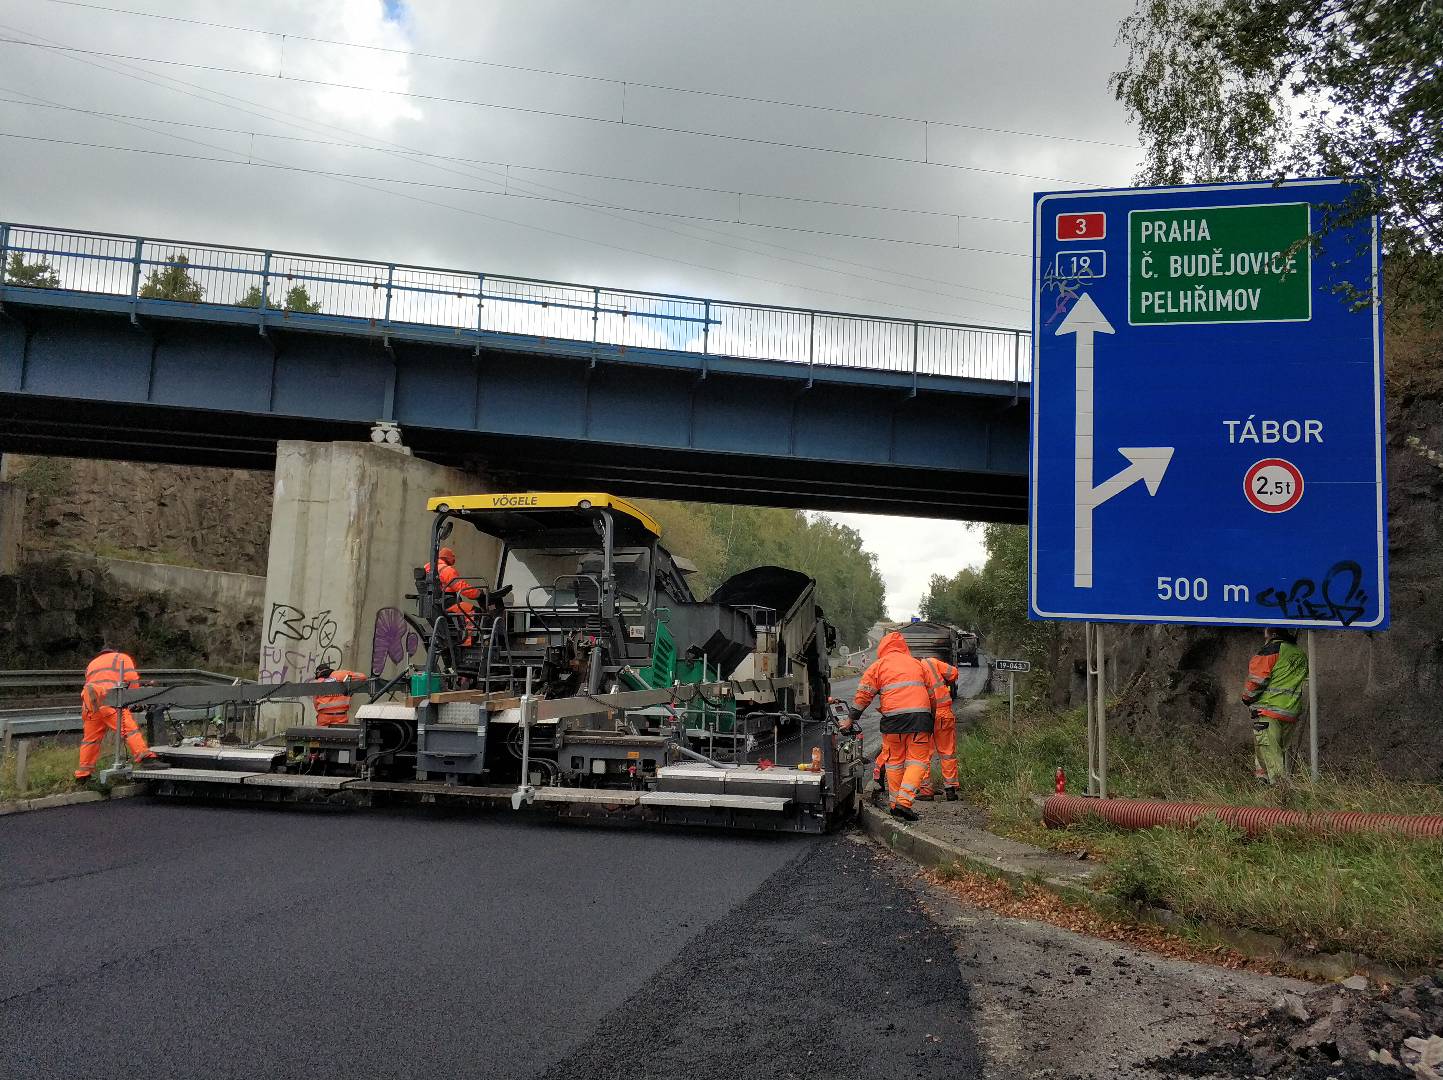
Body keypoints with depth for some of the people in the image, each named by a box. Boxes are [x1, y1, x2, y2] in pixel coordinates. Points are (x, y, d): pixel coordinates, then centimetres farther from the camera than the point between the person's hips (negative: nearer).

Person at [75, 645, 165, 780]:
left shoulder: (92, 664, 37)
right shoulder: (121, 657, 20)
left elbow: (90, 684, 27)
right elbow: (132, 679, 4)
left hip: (88, 701, 6)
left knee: (90, 738, 16)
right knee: (130, 728, -16)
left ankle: (83, 773, 21)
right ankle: (146, 758, -31)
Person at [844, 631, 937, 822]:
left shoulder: (879, 665, 11)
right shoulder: (918, 664, 20)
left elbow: (863, 695, 4)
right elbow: (932, 694, 21)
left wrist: (851, 719, 10)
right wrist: (930, 720, 29)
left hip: (893, 717, -1)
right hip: (921, 716, 1)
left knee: (894, 761, 12)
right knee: (918, 760, 3)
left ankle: (895, 804, 17)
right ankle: (904, 801, -11)